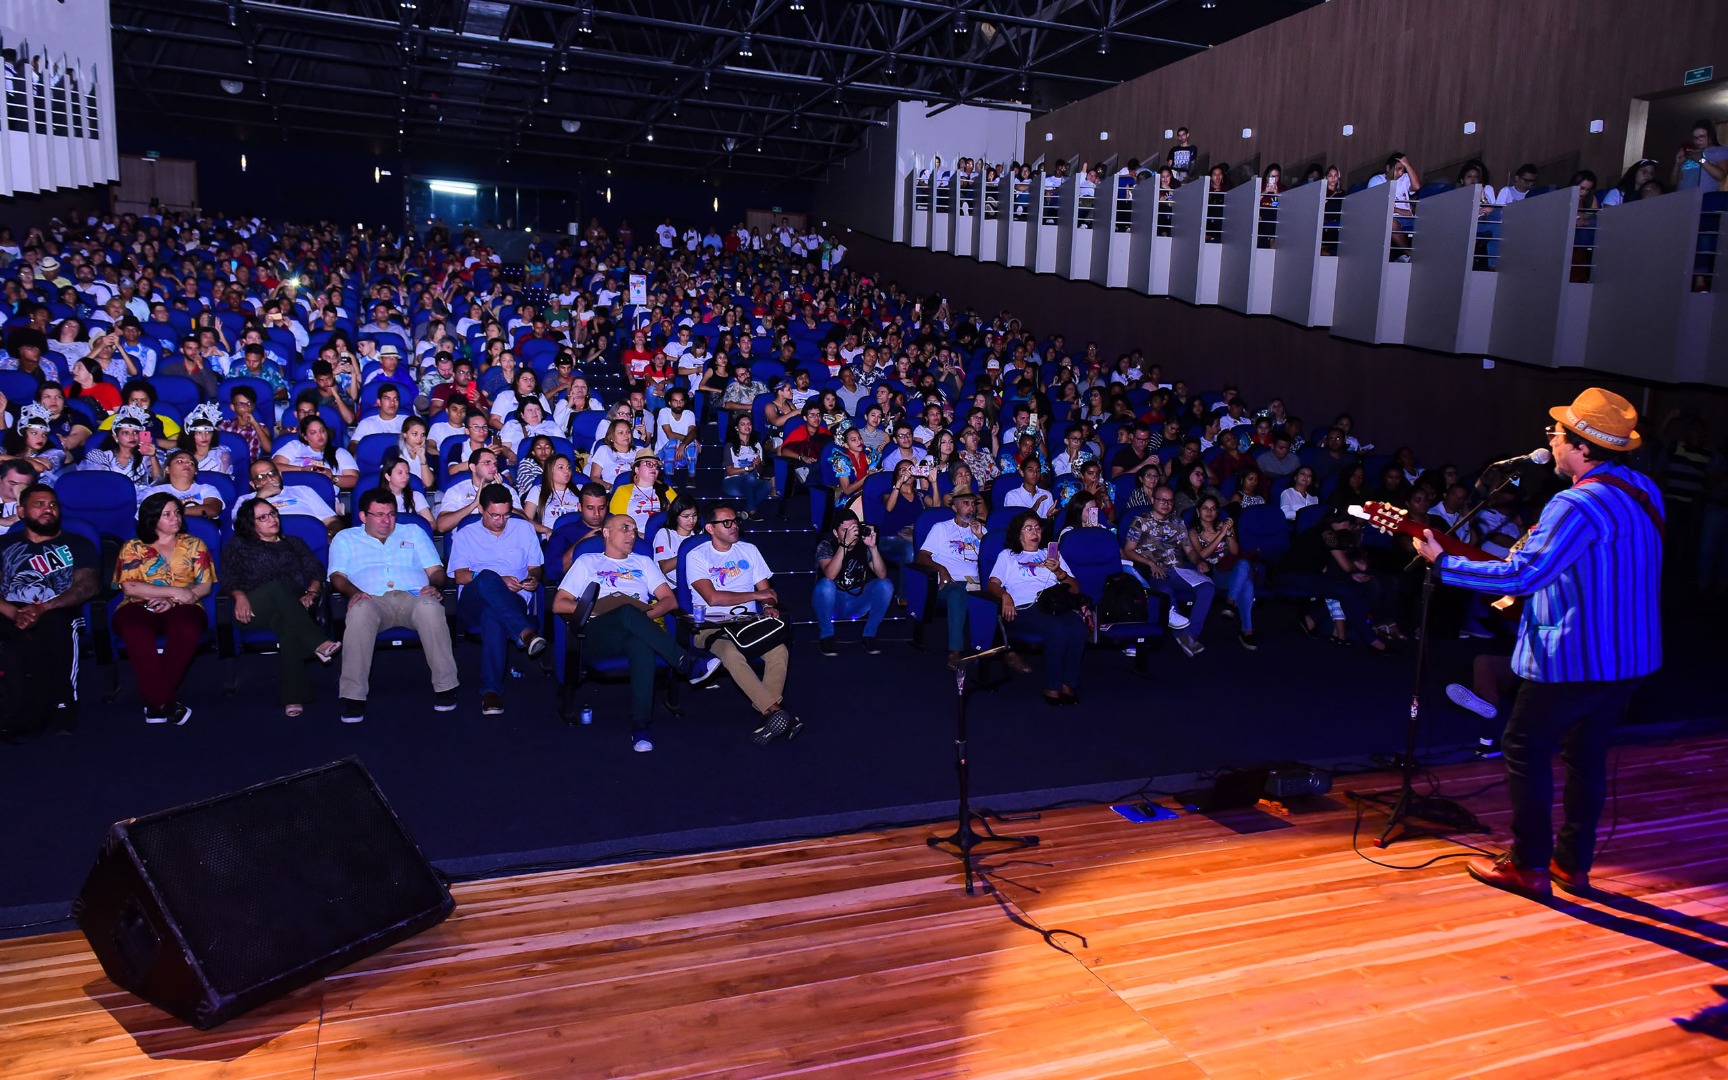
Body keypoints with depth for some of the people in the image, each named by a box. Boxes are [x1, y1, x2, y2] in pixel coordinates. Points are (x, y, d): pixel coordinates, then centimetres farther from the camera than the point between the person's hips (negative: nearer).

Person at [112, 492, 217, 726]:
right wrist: (174, 591, -11)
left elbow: (205, 585, 7)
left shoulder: (194, 544, 17)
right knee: (135, 631, -37)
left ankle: (154, 701, -29)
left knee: (188, 629, -37)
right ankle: (164, 702, -33)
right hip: (140, 607, 0)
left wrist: (173, 602, -10)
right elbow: (130, 587, -2)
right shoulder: (132, 547, 14)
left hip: (181, 608, 0)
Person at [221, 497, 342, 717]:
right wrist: (239, 596, -14)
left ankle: (293, 696, -50)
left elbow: (316, 571, 14)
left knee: (288, 624, -39)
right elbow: (229, 579, 9)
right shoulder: (238, 546, 23)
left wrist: (311, 593, -8)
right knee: (277, 586, -37)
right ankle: (318, 643, -51)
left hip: (293, 606, 1)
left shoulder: (293, 543, 28)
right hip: (254, 609, -1)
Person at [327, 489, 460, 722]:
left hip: (413, 596, 1)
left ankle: (445, 686, -30)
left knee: (430, 607, -38)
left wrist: (434, 586, -5)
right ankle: (353, 695, -35)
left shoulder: (414, 532, 30)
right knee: (359, 612, -39)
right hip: (372, 599, -1)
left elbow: (435, 570, 19)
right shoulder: (346, 538, 27)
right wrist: (353, 592, -12)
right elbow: (337, 576, 11)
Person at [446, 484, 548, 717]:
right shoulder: (466, 535, 18)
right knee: (487, 578, -39)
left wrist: (533, 579, -6)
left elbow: (535, 568, 20)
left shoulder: (524, 529, 22)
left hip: (513, 600, 0)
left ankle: (491, 690, -45)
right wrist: (498, 581, -12)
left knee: (492, 614, -40)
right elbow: (460, 575, 3)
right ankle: (525, 632, -49)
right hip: (472, 601, 0)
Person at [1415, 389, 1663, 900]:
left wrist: (1442, 561, -20)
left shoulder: (1578, 506, -24)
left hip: (1574, 660, -9)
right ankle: (1573, 863, 27)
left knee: (1525, 749, 5)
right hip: (1631, 656, 9)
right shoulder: (1643, 490, 6)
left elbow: (1522, 575, -28)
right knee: (1586, 752, 18)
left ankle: (1529, 866, 11)